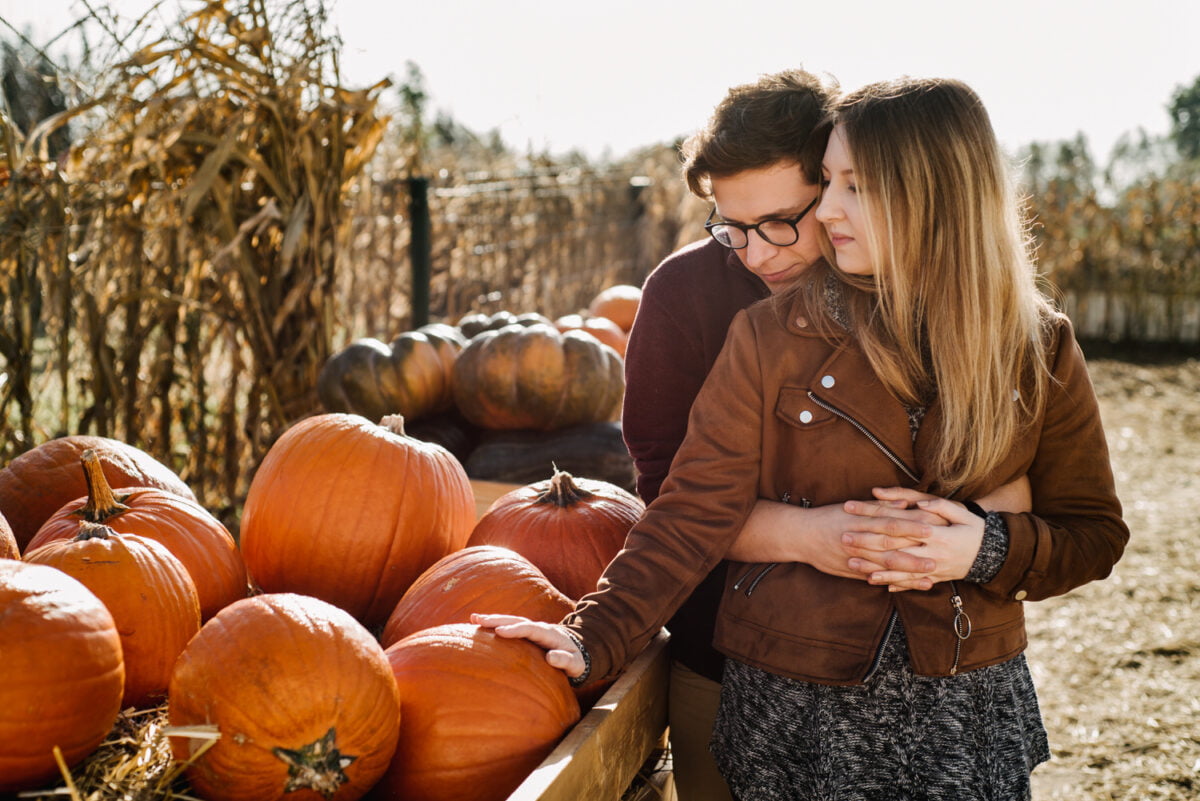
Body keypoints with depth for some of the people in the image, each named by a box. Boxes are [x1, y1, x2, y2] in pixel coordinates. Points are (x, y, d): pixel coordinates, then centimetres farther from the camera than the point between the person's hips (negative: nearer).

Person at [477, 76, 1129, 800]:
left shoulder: (1039, 350, -4)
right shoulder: (774, 335, -7)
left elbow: (1096, 531, 3)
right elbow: (697, 511, -10)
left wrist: (992, 550, -17)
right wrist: (595, 638, -22)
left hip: (967, 709, 1)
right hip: (793, 705, 0)